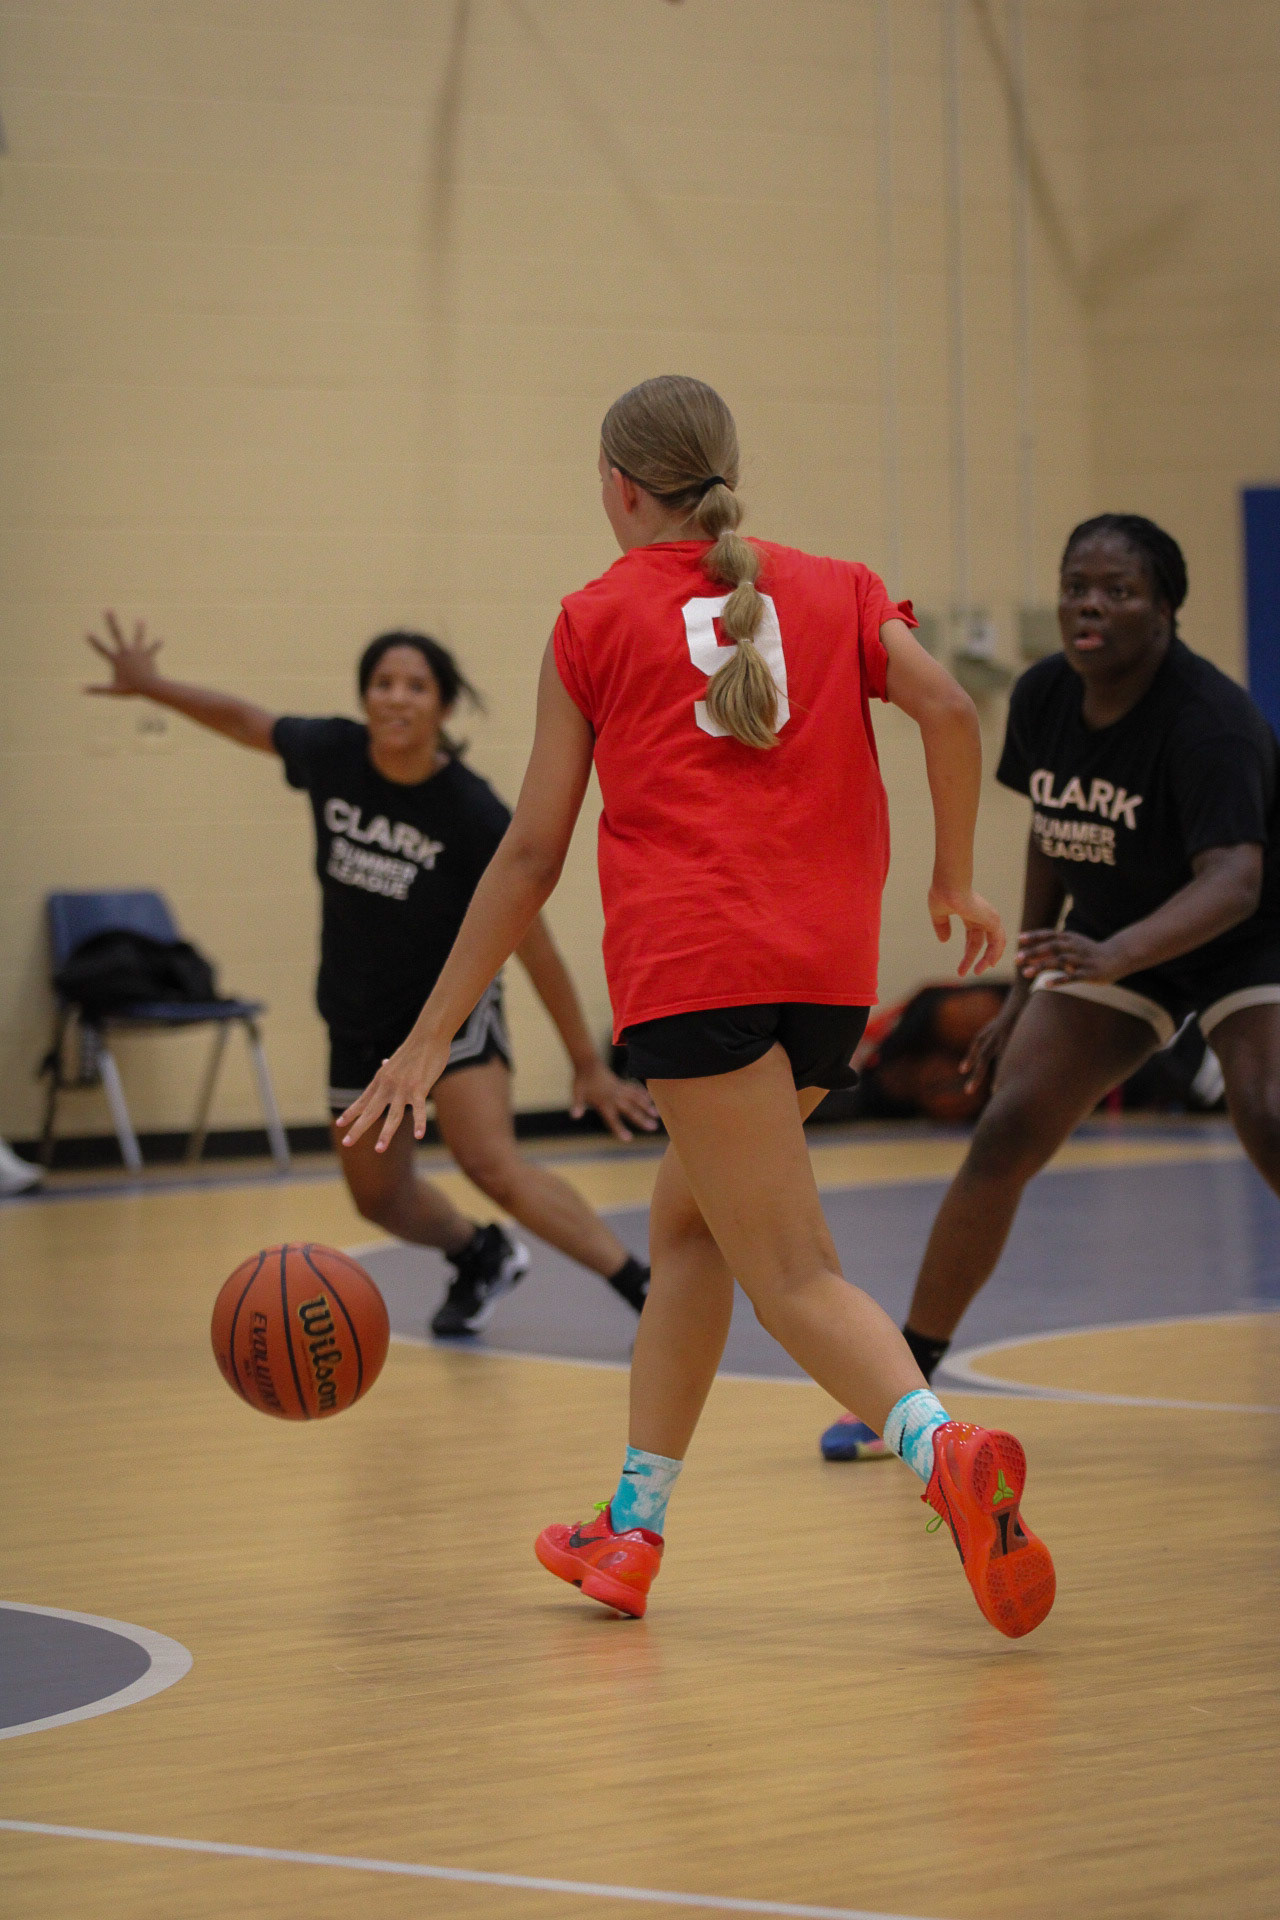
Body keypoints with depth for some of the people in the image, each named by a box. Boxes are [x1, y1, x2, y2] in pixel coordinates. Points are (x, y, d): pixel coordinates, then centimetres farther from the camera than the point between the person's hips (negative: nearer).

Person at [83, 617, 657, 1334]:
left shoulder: (475, 814, -23)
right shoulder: (332, 755, -13)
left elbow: (532, 940, -18)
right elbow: (245, 720, 9)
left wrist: (588, 1064, -16)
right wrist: (150, 685, 8)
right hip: (359, 1018, 5)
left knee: (493, 1165, -26)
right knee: (381, 1197, 15)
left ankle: (643, 1289, -23)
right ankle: (482, 1258, 45)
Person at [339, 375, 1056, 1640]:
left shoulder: (598, 619, 12)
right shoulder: (833, 590, 19)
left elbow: (533, 852, 9)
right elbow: (946, 708, -1)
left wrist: (430, 1040, 14)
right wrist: (954, 881, 13)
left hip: (692, 963, -4)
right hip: (831, 964, 4)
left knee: (792, 1276, -9)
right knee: (687, 1220, 23)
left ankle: (944, 1451, -36)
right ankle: (632, 1533, 25)